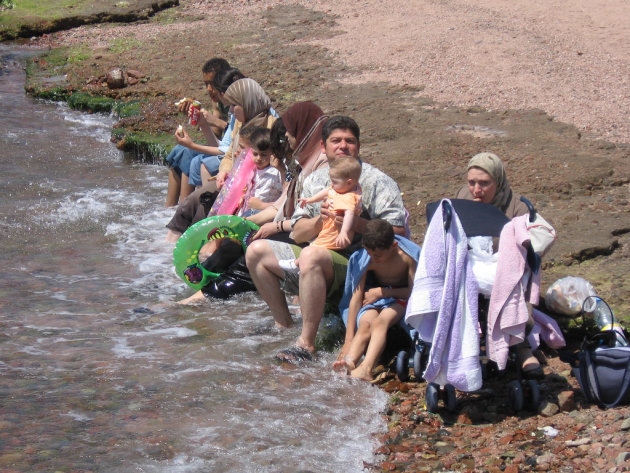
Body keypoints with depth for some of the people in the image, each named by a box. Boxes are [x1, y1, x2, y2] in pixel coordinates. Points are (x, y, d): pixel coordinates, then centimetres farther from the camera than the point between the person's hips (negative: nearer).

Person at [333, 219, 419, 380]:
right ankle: (349, 363, -52)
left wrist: (382, 292, -19)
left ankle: (366, 369, -52)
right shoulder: (365, 260, -14)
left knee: (380, 322, -33)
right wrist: (349, 339, -21)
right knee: (365, 324, -30)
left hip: (401, 297, -3)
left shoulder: (407, 256, -20)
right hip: (375, 297, 3)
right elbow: (356, 297, -16)